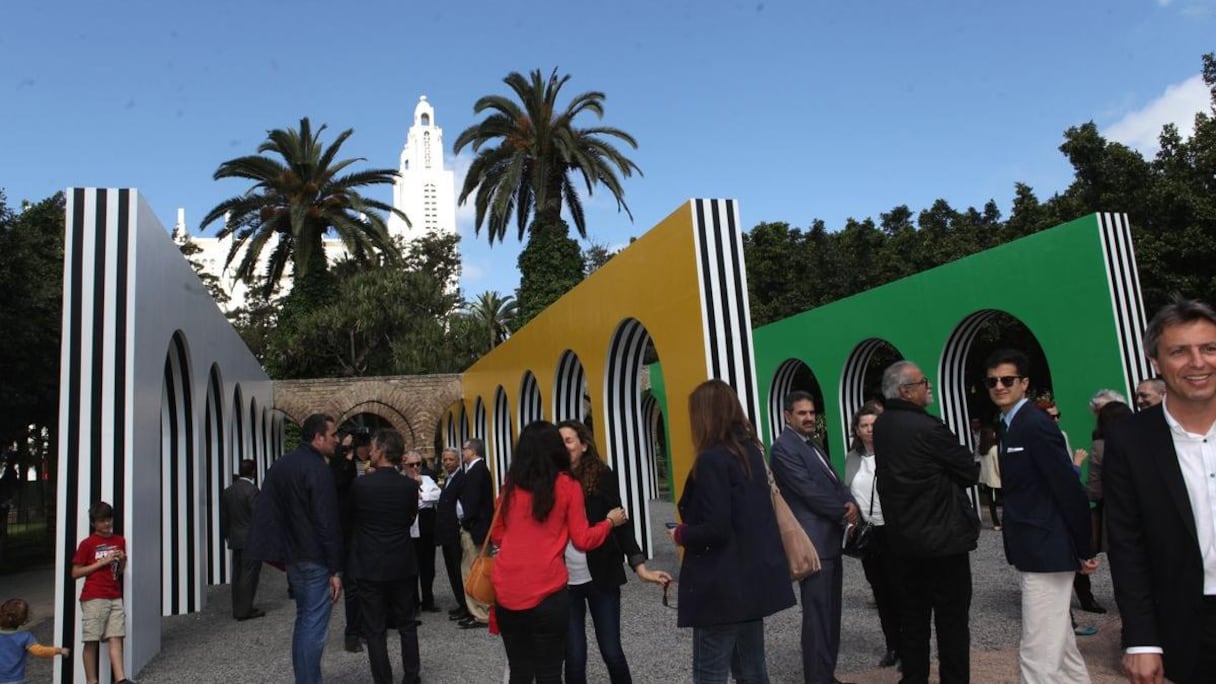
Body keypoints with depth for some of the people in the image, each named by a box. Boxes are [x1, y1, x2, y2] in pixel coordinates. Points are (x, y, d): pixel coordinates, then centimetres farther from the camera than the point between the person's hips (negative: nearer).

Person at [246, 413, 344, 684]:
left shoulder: (280, 466, 9)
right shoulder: (318, 470, -17)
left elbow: (262, 509, 10)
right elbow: (328, 524, -20)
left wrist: (281, 551, 12)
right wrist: (335, 570, -16)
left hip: (292, 555, 9)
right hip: (315, 559, -9)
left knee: (303, 618, 19)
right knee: (315, 626, -3)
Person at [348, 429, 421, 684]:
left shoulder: (360, 484, -13)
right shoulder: (410, 485, -7)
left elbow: (352, 517, 4)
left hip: (370, 565, -2)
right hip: (403, 564, 2)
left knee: (375, 629, 6)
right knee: (406, 623, 16)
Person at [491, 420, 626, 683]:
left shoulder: (510, 486, 7)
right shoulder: (567, 485, -2)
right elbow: (583, 541, 0)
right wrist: (610, 521, 15)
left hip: (507, 591, 4)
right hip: (547, 592, -4)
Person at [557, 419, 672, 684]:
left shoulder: (601, 475, -6)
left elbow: (619, 522, -5)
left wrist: (640, 567, -13)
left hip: (601, 576, -1)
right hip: (564, 581, 1)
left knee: (611, 651, 7)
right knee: (574, 657, 6)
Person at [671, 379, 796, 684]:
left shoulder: (712, 459, -18)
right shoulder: (751, 450, 8)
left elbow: (715, 529, -23)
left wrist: (681, 534, -5)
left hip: (721, 586, -9)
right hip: (753, 577, 9)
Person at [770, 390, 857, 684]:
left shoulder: (812, 445, 18)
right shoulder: (783, 448, -12)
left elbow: (835, 480, 15)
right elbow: (810, 491, -17)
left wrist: (851, 503, -5)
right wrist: (844, 513, -7)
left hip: (830, 538, 10)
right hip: (813, 541, -9)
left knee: (831, 611, 14)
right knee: (818, 613, -5)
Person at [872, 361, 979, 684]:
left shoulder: (881, 427, 5)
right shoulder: (927, 427, -19)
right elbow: (971, 472, -9)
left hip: (904, 537, 8)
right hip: (942, 536, -7)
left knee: (913, 615, 14)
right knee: (952, 620, 2)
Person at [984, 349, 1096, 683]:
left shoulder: (1036, 424, -17)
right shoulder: (1010, 425, 12)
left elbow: (1071, 490, -18)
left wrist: (1085, 550, -12)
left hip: (1047, 551, -10)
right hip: (1031, 550, 10)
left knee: (1037, 653, -6)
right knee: (1058, 643, 22)